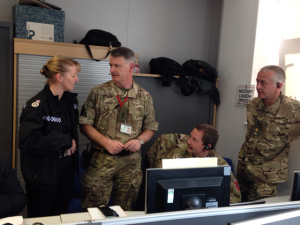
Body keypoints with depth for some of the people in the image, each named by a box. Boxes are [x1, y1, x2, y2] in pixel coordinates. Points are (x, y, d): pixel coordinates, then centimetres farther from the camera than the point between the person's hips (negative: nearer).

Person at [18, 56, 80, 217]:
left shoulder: (70, 100, 4)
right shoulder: (37, 105, -20)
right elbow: (27, 142, -29)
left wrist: (72, 142, -2)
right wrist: (64, 141, -22)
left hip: (66, 170, 7)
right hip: (43, 174, -6)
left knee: (61, 216, 20)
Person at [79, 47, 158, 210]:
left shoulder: (144, 97, 5)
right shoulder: (98, 92, 0)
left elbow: (151, 128, 12)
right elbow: (85, 124, -1)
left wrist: (140, 140, -8)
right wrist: (105, 142, -13)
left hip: (131, 162, 2)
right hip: (102, 160, -1)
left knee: (125, 211, 14)